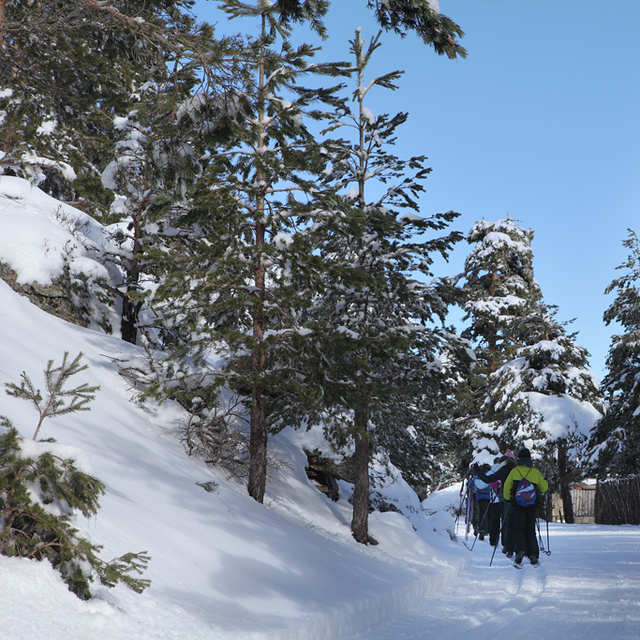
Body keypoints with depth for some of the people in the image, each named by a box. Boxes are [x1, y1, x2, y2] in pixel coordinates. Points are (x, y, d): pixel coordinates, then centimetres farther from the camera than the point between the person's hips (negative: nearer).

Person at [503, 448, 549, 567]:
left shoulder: (514, 471, 0)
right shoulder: (536, 472, 5)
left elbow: (506, 487, 2)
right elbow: (544, 487, 14)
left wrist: (507, 499, 18)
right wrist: (538, 492, 36)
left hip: (517, 505, -2)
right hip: (532, 506, 2)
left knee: (518, 528, -2)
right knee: (530, 530, 11)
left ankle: (520, 550, -25)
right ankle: (533, 555, 3)